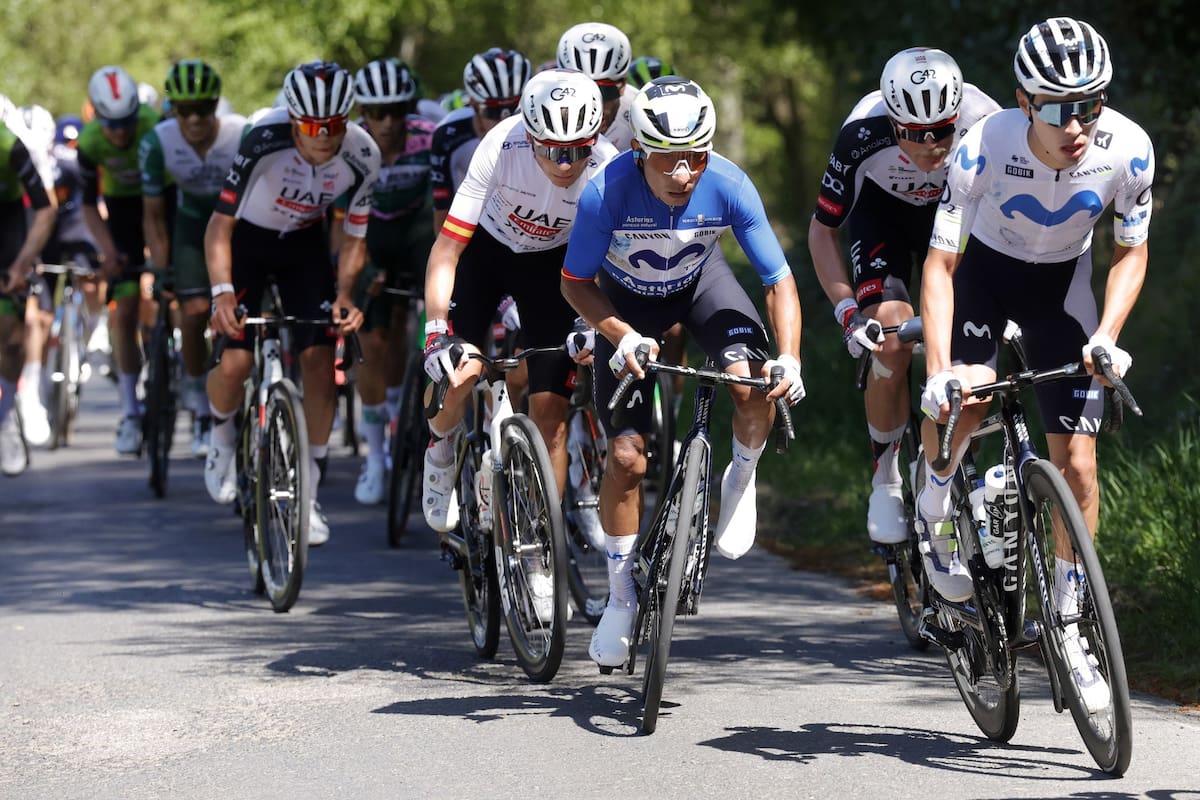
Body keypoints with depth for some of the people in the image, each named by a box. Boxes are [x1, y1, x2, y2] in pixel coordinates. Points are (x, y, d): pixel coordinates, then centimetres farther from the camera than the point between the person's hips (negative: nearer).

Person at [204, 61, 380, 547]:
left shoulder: (361, 157, -25)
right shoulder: (264, 142, -34)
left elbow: (354, 237, -11)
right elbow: (219, 225, -28)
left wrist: (344, 295, -28)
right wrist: (222, 292, -42)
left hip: (304, 244, 2)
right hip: (248, 239, -2)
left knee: (320, 358, -12)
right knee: (234, 363, -14)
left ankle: (307, 493, 0)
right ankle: (222, 436, 23)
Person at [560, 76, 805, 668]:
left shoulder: (729, 187, -31)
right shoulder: (608, 193, -34)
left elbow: (780, 280, -22)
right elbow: (575, 283, -19)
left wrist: (790, 358, -36)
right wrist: (624, 337, -34)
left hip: (699, 283, 1)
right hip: (626, 298, -1)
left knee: (756, 387, -28)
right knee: (626, 456, -8)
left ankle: (741, 480, 5)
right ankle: (621, 597, 11)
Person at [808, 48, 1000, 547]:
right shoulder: (863, 136, -35)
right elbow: (822, 230, -21)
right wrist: (848, 312, -29)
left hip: (956, 209, 1)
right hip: (881, 210, -1)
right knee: (891, 345, -20)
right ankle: (885, 477, -2)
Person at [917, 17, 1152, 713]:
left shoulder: (1129, 149, -27)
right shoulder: (985, 149, -33)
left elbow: (1131, 252, -10)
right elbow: (941, 263, -26)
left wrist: (1108, 336, -25)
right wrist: (939, 371, -36)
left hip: (1062, 280, 2)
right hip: (984, 266, -2)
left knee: (1077, 460, -5)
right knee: (966, 395, -30)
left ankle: (1068, 624, 10)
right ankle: (935, 506, 3)